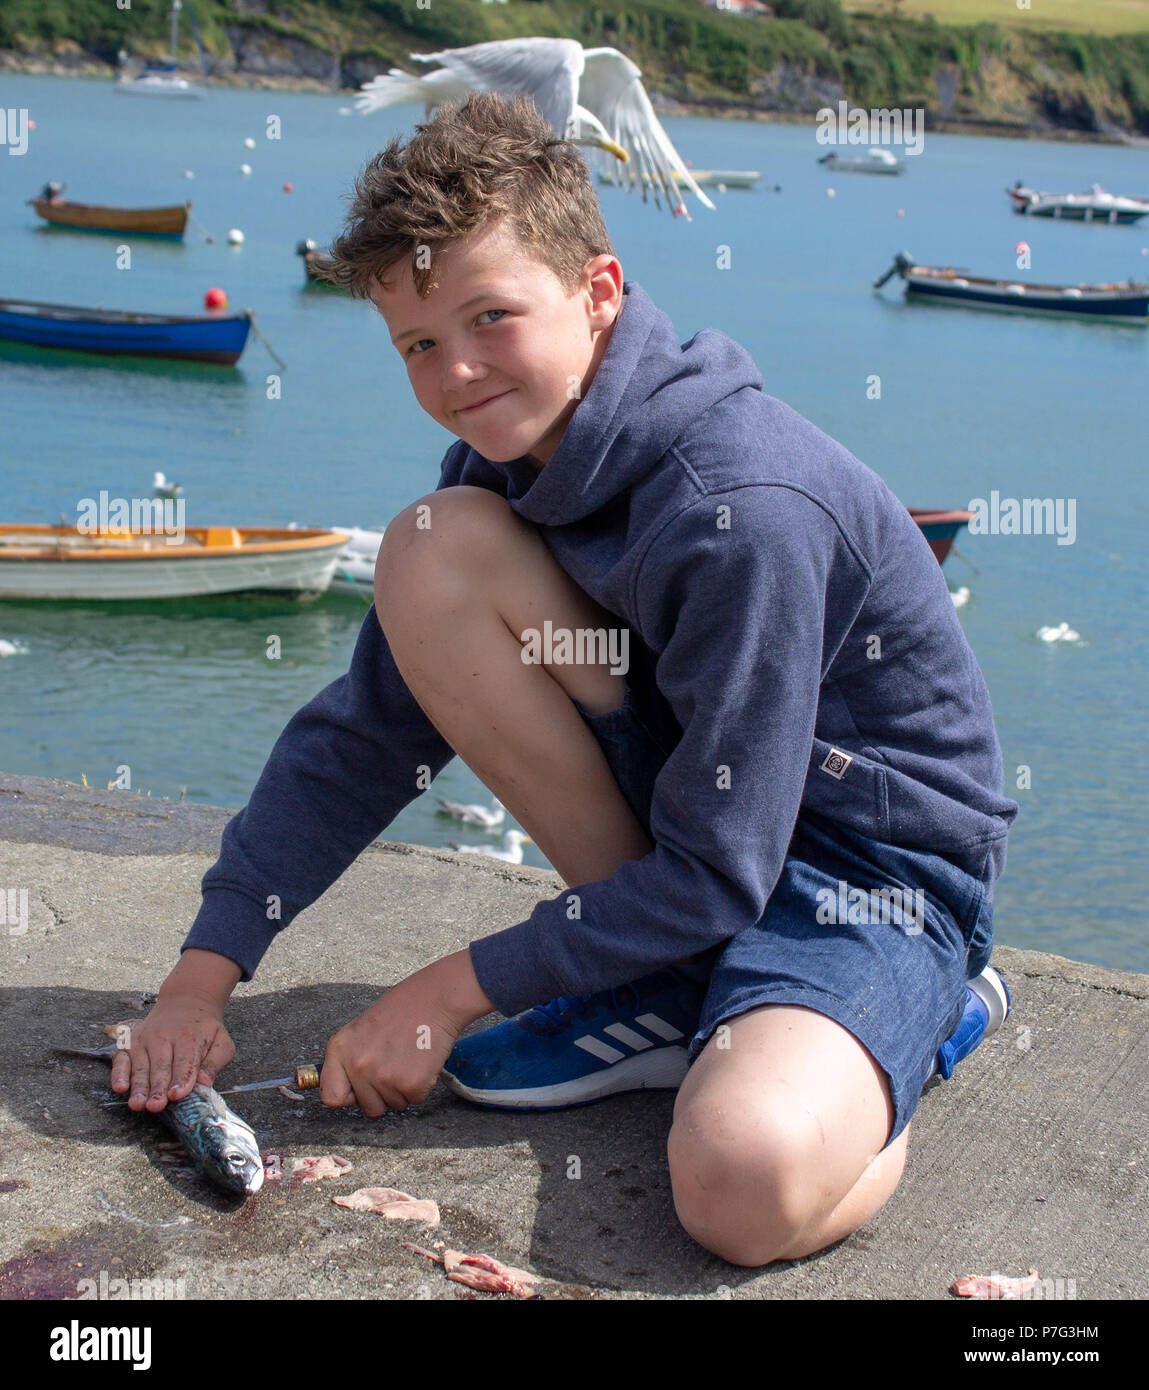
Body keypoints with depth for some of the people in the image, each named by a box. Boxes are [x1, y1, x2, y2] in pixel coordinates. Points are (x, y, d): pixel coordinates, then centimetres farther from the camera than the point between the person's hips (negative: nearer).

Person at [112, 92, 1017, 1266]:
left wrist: (453, 992, -15)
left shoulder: (741, 508, -27)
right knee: (433, 552, -14)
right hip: (680, 804, 8)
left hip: (879, 865, -7)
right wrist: (204, 975, -3)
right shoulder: (510, 463, -3)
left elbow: (713, 874, -23)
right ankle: (668, 997, -3)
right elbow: (361, 739, 3)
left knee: (746, 1186, -38)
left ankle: (902, 1026, 1)